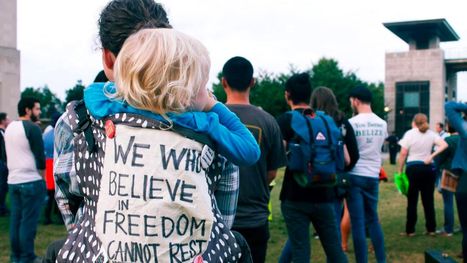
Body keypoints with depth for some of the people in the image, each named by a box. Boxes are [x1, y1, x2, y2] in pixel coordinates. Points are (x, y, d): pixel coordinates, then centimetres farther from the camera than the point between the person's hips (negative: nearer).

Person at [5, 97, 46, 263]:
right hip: (31, 181, -8)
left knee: (15, 220, 11)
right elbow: (40, 156, -14)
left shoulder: (9, 127, 13)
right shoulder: (32, 128, -12)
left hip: (13, 180, 8)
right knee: (28, 221, -3)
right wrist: (42, 178, -3)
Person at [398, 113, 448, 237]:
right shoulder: (431, 134, 6)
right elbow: (444, 145, -8)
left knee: (412, 200, 3)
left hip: (413, 168, -3)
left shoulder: (410, 133, -4)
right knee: (428, 199, 9)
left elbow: (403, 154, -9)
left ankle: (410, 230, 5)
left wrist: (400, 170, -2)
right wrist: (432, 156, -10)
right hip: (428, 168, 3)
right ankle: (431, 229, 13)